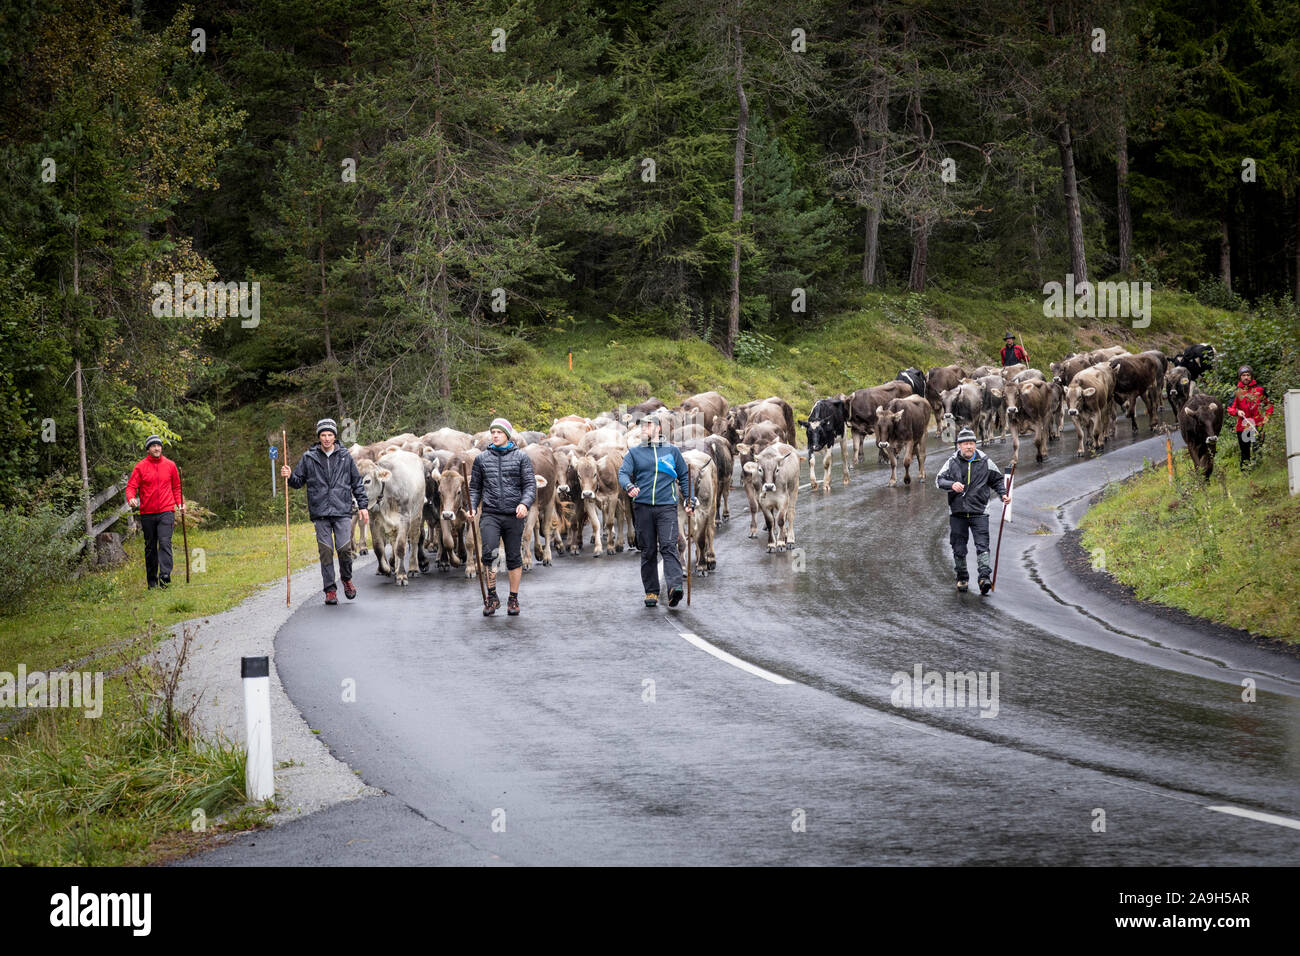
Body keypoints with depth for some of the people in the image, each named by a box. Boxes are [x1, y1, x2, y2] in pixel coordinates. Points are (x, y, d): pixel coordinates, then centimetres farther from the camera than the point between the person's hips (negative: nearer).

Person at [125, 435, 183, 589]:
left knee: (165, 542, -17)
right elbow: (131, 486, -2)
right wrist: (131, 498, -22)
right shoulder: (140, 466, 2)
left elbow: (176, 486, 18)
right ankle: (152, 581, 17)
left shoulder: (170, 465, 7)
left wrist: (180, 502, 4)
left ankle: (165, 576, -26)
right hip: (147, 513, 1)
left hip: (166, 511, 0)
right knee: (150, 547, 8)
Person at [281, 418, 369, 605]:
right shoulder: (308, 458, 7)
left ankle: (346, 578, 18)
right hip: (320, 513, 0)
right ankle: (330, 590, 6)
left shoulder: (345, 457, 8)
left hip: (342, 512, 0)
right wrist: (289, 476, -10)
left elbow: (357, 483, 14)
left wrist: (362, 505, 9)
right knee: (325, 551, -2)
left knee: (344, 548, -10)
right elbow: (298, 481, 11)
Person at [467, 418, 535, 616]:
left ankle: (513, 599, 17)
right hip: (490, 514, 0)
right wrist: (472, 507, 0)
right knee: (488, 553, -18)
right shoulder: (482, 459, 11)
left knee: (514, 557, 4)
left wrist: (525, 504, -18)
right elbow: (475, 487, 17)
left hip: (514, 516, 0)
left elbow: (530, 485, 0)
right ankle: (491, 597, -5)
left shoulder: (521, 457, 6)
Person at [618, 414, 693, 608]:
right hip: (642, 507, 1)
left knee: (669, 546, -16)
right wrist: (629, 486, -23)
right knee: (648, 551, 4)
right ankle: (651, 592, 11)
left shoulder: (672, 451, 13)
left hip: (666, 507, -1)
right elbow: (623, 473, 0)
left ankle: (675, 587, -27)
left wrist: (689, 501, 12)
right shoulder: (634, 453, 12)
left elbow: (684, 476, 19)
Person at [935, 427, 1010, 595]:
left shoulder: (985, 462, 4)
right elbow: (939, 480, -3)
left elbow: (997, 480, 16)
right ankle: (962, 578, 21)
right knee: (958, 548, 6)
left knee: (982, 545, -14)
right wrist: (952, 485, -23)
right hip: (957, 513, 1)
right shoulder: (952, 463, 4)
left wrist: (1003, 494, -1)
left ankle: (984, 577, -21)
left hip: (978, 512, -1)